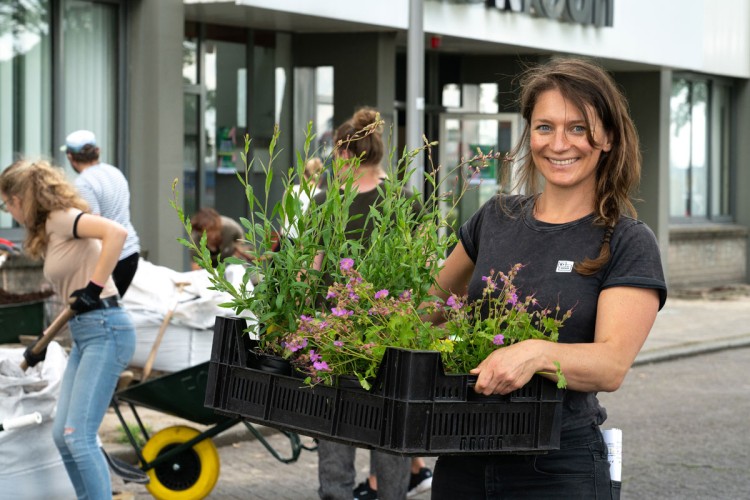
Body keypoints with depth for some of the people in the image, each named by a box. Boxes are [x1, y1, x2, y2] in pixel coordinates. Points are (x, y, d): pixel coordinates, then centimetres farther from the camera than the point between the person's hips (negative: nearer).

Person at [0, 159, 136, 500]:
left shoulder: (61, 218, -10)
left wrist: (94, 287, -26)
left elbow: (117, 233, -27)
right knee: (62, 436, 8)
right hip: (83, 334, 10)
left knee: (78, 435, -14)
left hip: (105, 330, -10)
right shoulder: (48, 232, 18)